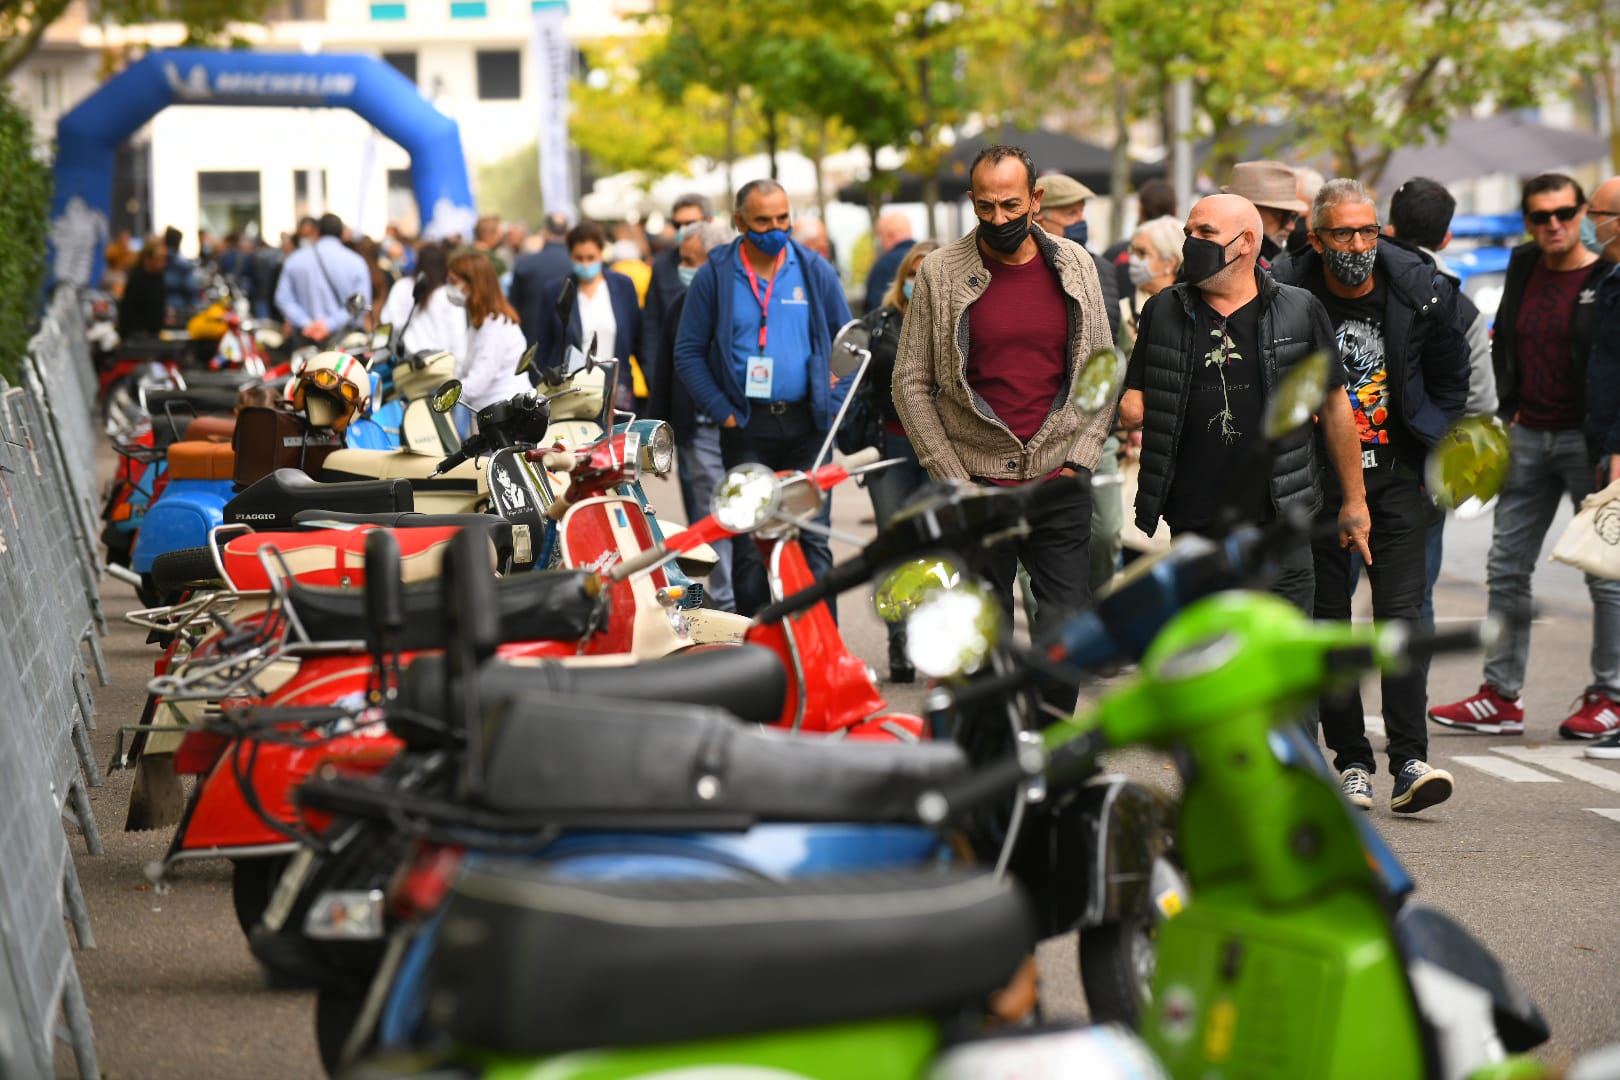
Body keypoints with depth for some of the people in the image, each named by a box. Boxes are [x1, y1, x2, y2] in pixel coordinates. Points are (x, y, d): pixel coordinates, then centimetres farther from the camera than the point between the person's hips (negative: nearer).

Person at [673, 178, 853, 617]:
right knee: (750, 544, 0)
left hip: (806, 421, 1)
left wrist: (833, 404, 2)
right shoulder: (715, 275, 2)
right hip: (747, 428, -1)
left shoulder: (814, 269, 7)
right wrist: (723, 412, -5)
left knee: (813, 539, 0)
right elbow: (689, 351, 3)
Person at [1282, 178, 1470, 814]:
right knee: (1327, 619, 3)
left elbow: (1451, 381, 12)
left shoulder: (1421, 291, -5)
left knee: (1401, 614, -10)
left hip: (1397, 476, 0)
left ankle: (1410, 763, -12)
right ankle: (1350, 762, 12)